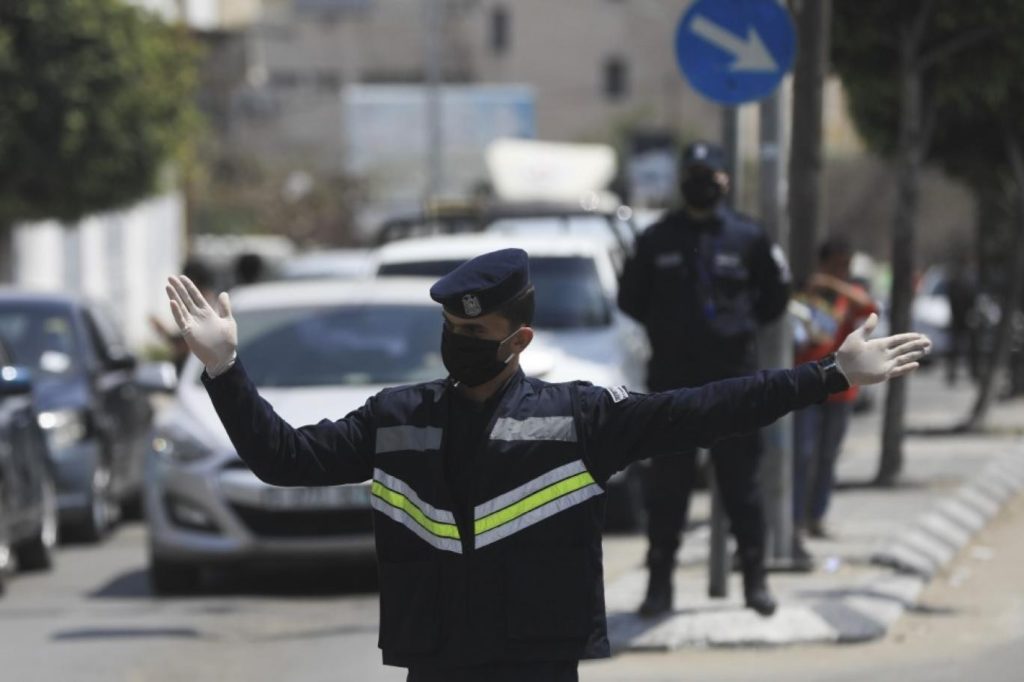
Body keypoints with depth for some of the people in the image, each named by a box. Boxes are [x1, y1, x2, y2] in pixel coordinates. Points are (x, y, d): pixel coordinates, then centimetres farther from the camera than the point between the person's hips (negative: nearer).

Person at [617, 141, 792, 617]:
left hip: (732, 378, -1)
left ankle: (755, 578, 9)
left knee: (741, 480, 3)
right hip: (672, 379, 1)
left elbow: (775, 296, 13)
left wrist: (741, 324, 6)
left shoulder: (747, 238, 2)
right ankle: (660, 581, 7)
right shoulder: (657, 240, 4)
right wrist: (665, 328, 9)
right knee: (667, 483, 2)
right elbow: (631, 297, 14)